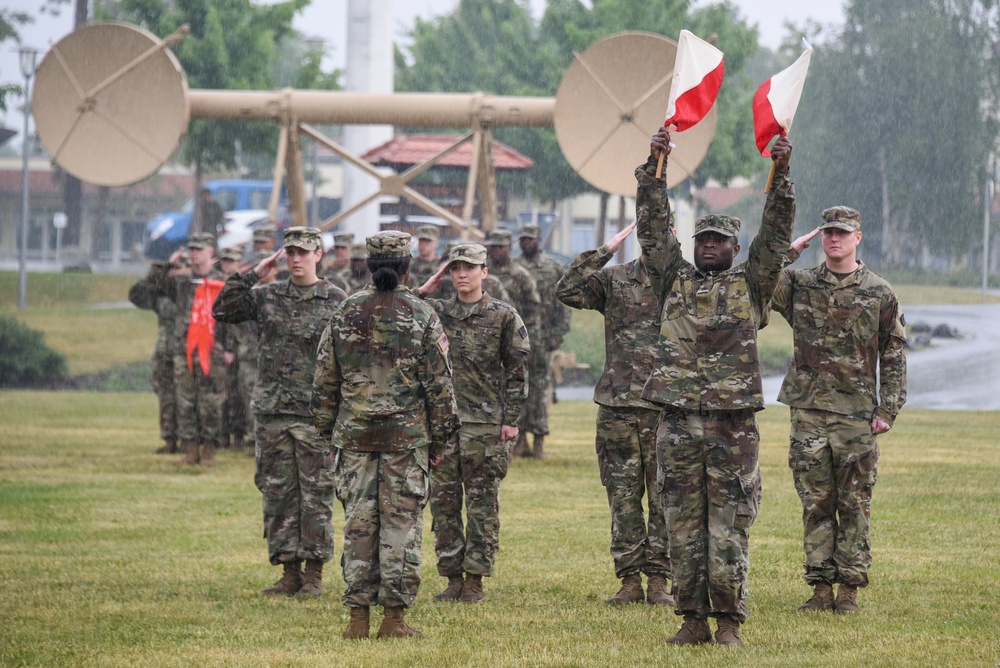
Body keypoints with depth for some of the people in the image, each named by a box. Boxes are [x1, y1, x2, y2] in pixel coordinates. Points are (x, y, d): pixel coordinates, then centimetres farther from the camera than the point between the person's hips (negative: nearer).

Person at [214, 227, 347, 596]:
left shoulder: (336, 302, 0)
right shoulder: (267, 296, 9)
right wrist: (253, 275, -2)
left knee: (317, 495, -1)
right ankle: (289, 572, 11)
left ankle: (314, 574, 6)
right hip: (271, 413, 4)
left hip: (315, 415, -4)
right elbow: (222, 310, 2)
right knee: (278, 494, 5)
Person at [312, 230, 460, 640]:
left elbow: (324, 380, 8)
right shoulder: (420, 314, -3)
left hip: (354, 433, 2)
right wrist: (440, 436, 5)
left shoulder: (346, 313, 4)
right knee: (402, 522, 1)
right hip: (408, 434, -2)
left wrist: (327, 429, 17)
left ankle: (358, 618, 4)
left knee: (358, 522, 5)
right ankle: (394, 618, -1)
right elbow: (438, 382, -3)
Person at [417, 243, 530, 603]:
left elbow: (517, 370, 1)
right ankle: (452, 577, 11)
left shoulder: (503, 316, 1)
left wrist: (510, 419, -4)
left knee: (482, 503, 0)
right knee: (443, 501, 3)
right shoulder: (436, 312, 9)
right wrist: (424, 291, -2)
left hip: (485, 422, -3)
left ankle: (475, 579, 4)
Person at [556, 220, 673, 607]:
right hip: (617, 405, 1)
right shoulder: (614, 279, 6)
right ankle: (629, 580, 10)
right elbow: (567, 291, -8)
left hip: (667, 407, -1)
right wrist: (604, 253, -10)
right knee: (623, 498, 4)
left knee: (664, 499, 1)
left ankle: (657, 580, 8)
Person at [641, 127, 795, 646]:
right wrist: (654, 166, -2)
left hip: (734, 422, -2)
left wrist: (781, 174, -8)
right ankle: (693, 618, 9)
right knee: (684, 523, 4)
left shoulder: (750, 284, 10)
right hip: (677, 420, 2)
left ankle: (729, 620, 1)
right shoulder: (675, 280, 14)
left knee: (730, 524, -2)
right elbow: (653, 227, 7)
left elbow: (775, 233, 2)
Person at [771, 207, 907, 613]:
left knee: (855, 505, 1)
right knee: (815, 503, 3)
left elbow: (894, 355, 6)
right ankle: (821, 587, 8)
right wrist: (787, 253, -3)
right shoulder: (799, 285, 7)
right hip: (808, 412, 1)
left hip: (857, 414, -1)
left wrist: (888, 410, -1)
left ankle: (849, 589, 6)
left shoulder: (879, 293, 4)